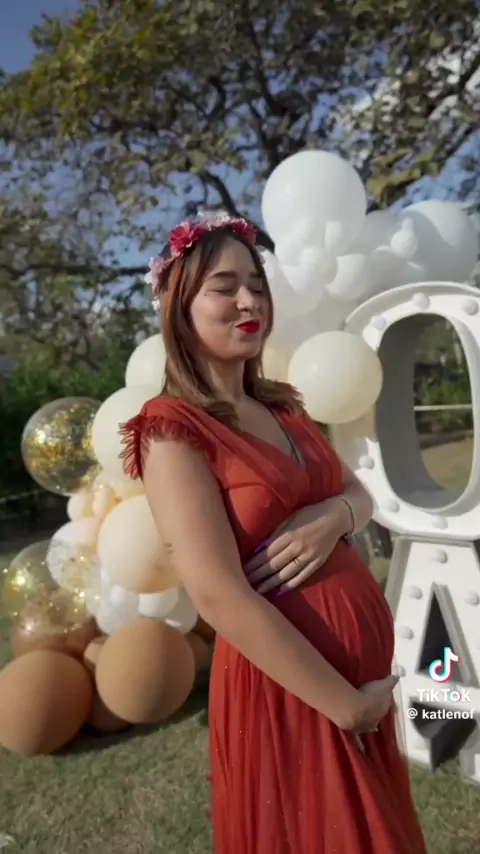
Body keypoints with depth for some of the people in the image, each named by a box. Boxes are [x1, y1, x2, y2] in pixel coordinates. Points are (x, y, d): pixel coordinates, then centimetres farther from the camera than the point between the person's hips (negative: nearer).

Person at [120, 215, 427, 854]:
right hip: (284, 684, -7)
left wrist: (335, 517, -15)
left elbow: (360, 494, 9)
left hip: (366, 662, 8)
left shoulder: (283, 407, 6)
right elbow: (220, 598, -23)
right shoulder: (173, 429, -18)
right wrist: (346, 704, -17)